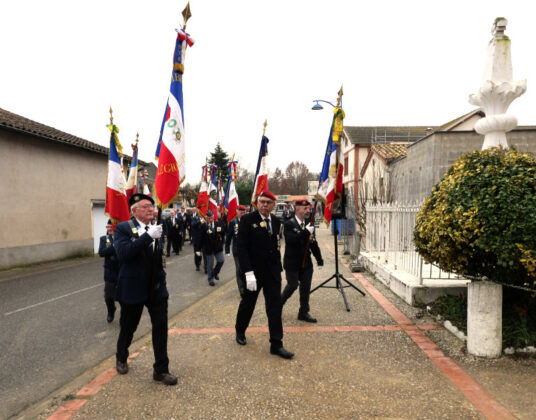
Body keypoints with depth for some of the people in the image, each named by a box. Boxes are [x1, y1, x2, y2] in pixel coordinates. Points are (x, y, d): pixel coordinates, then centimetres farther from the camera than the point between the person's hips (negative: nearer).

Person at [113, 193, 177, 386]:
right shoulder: (123, 228, -8)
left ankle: (161, 369, 16)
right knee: (128, 327, 17)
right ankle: (121, 357, 46)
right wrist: (148, 236, -30)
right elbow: (123, 253, -27)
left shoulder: (157, 228, 3)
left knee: (161, 326, 2)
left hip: (157, 288, 3)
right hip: (133, 288, -3)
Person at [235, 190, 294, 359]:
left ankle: (276, 344, 10)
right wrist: (248, 272, -22)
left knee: (275, 307, 2)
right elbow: (241, 247, -16)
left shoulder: (276, 222, 6)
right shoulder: (247, 220, -10)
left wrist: (278, 267, 8)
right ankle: (240, 332, 41)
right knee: (248, 304, 15)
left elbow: (276, 246, 12)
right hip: (254, 272, -3)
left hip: (273, 271, 4)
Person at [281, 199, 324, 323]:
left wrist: (319, 259, 14)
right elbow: (290, 240, -27)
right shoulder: (289, 224, -11)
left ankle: (304, 312, 20)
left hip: (306, 263, 5)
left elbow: (313, 243, 13)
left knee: (306, 288, 8)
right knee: (292, 285, 2)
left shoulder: (309, 224, 7)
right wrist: (306, 232, -27)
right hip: (292, 263, -5)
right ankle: (278, 304, 27)